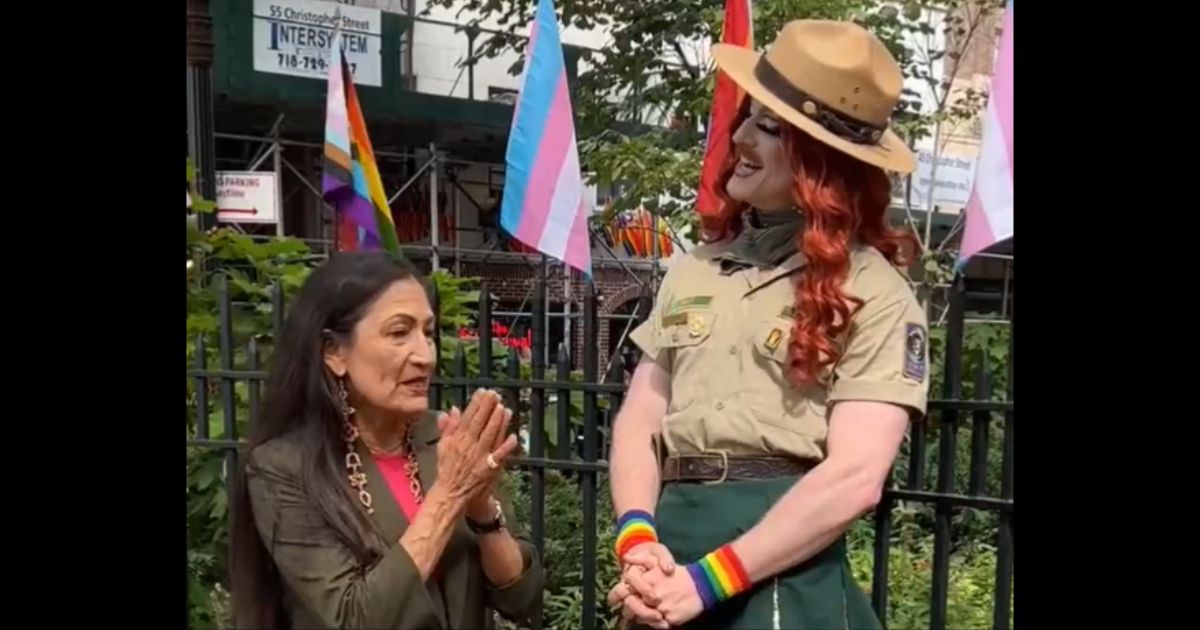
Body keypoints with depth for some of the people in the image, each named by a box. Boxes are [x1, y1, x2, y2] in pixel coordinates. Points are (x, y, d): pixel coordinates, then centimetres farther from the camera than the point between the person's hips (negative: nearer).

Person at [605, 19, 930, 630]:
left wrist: (705, 580, -16)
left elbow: (855, 477, -14)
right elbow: (639, 420, 7)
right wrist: (636, 542, -10)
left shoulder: (873, 293, -6)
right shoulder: (695, 269, 9)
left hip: (783, 575, -4)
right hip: (672, 554, 5)